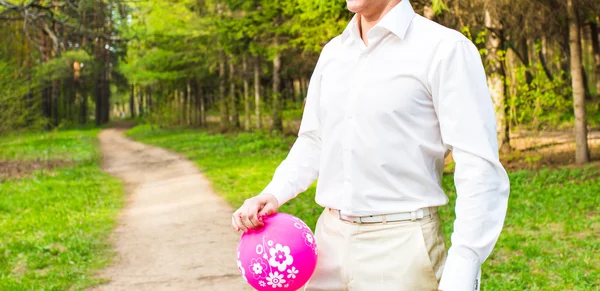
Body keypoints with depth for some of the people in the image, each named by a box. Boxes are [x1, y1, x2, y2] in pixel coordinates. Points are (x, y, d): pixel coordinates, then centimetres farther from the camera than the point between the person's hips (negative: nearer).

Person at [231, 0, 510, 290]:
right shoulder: (332, 53, 10)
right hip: (331, 239, 6)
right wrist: (272, 194, 0)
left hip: (402, 246, -6)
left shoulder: (445, 49, -11)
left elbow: (479, 170, -15)